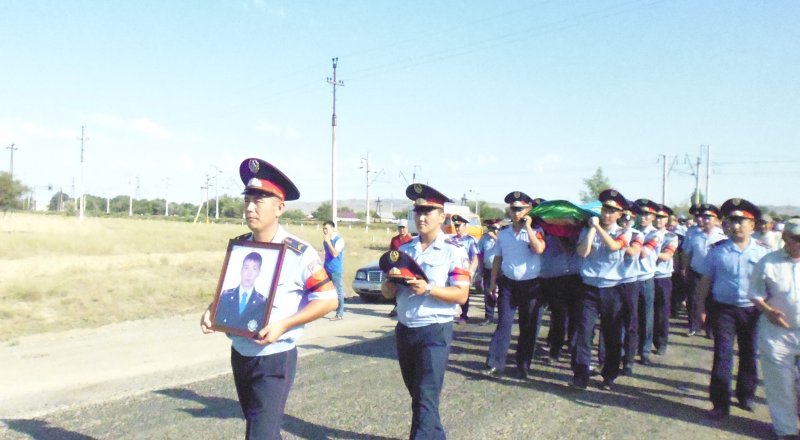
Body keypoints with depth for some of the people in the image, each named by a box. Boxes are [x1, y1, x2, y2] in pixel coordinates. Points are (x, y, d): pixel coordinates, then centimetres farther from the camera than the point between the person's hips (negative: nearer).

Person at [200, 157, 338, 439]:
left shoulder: (298, 253, -16)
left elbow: (329, 298, -15)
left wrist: (283, 324, -23)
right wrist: (211, 311, -3)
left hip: (274, 359, -6)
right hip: (239, 355, 7)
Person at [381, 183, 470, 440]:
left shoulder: (453, 252, -8)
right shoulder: (404, 250, 8)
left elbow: (461, 295, -13)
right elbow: (387, 293, 9)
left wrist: (428, 288, -25)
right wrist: (391, 283, -14)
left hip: (435, 332, -6)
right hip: (404, 330, 6)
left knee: (427, 396, -5)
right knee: (416, 393, 18)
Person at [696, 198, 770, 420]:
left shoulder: (762, 251, -3)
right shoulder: (718, 250, -4)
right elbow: (705, 281, 1)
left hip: (752, 310, 2)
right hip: (723, 309, -1)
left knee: (749, 354, 16)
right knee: (722, 355, -3)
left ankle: (746, 395, 36)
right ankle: (721, 403, 4)